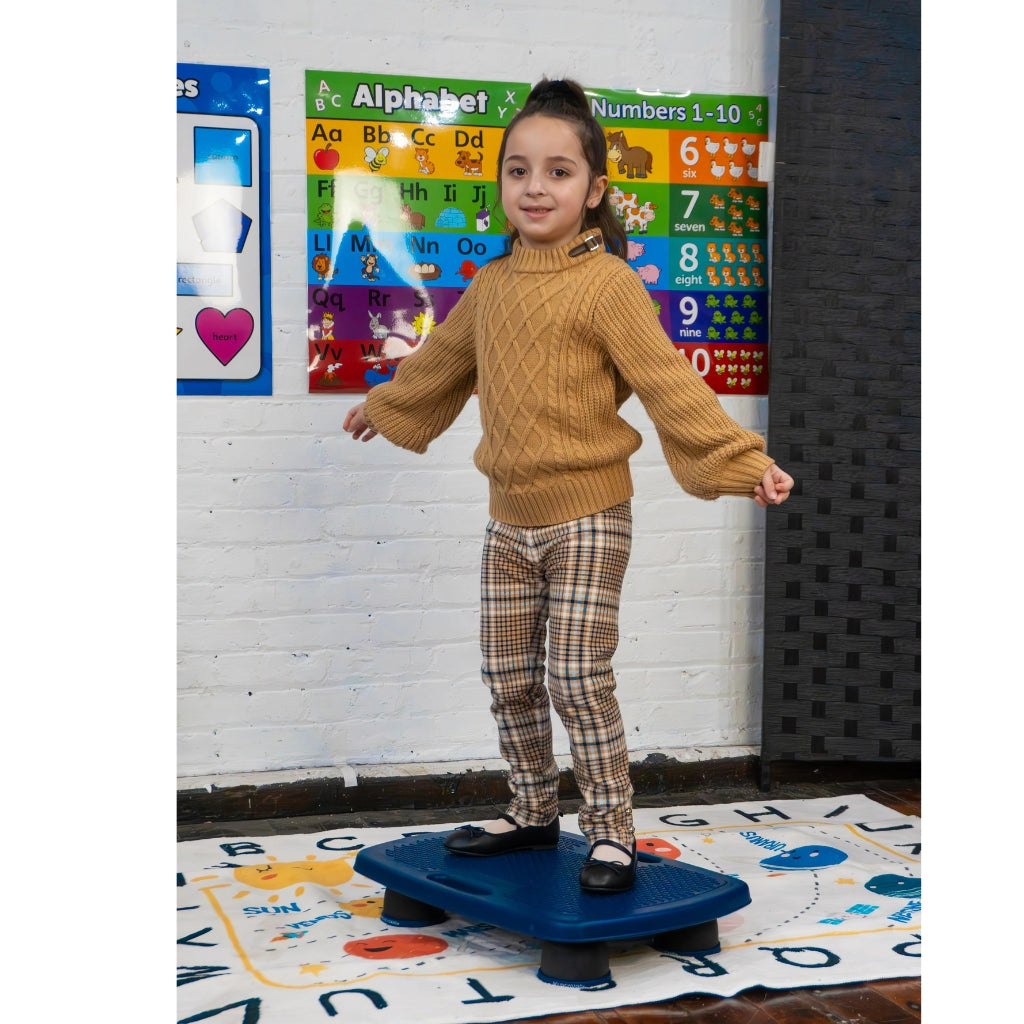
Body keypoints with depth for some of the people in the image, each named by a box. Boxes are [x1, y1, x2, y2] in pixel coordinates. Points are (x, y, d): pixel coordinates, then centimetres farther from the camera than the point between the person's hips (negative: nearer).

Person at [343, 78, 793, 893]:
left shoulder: (608, 283, -12)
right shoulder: (491, 285, 8)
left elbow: (669, 381, -16)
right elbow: (442, 360, 26)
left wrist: (742, 461, -25)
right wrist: (382, 409, 40)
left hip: (586, 517, -6)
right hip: (509, 518, 6)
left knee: (580, 682, -5)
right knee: (509, 681, 13)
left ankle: (611, 832, 11)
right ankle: (533, 814, 30)